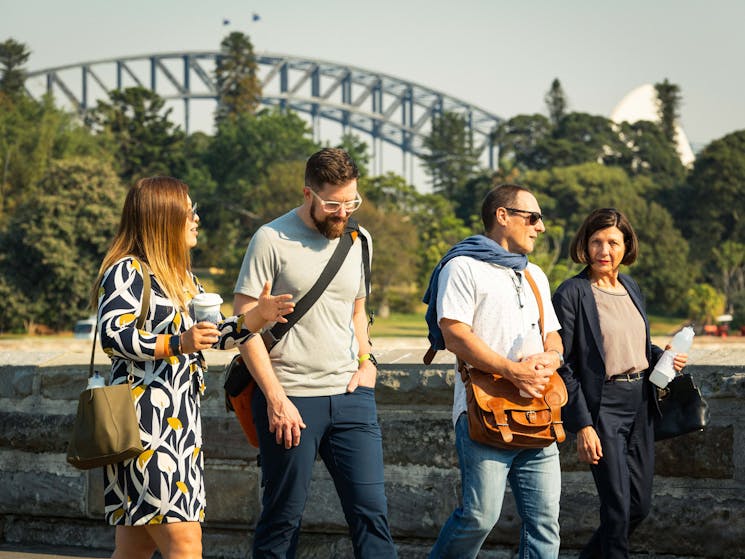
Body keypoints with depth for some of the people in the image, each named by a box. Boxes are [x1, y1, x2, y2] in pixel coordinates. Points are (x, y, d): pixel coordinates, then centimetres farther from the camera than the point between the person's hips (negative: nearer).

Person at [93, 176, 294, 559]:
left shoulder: (181, 278, 22)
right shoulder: (127, 272, -7)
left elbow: (208, 338, 24)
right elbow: (113, 336, -18)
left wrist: (256, 318, 9)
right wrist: (176, 344, -27)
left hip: (180, 424, 9)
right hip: (143, 424, -9)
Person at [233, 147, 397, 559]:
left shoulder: (359, 241, 12)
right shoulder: (272, 240, -6)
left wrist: (367, 361, 7)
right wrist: (276, 399, -12)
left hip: (350, 396, 5)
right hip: (290, 399, -5)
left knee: (371, 511, -1)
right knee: (282, 518, 2)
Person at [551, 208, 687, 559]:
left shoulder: (630, 287, 11)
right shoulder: (571, 294, -9)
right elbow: (563, 365, -11)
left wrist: (661, 357, 3)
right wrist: (582, 425, -16)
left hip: (640, 405, 7)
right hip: (601, 407, -7)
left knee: (641, 504, 11)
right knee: (618, 507, -7)